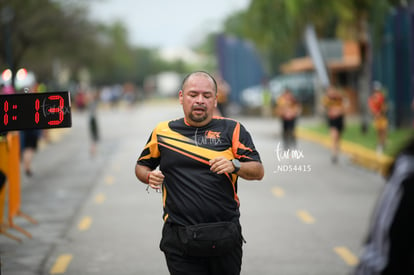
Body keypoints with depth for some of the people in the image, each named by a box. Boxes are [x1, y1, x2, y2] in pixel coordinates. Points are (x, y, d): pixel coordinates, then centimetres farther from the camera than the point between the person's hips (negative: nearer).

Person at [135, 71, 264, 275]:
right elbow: (141, 166, 21)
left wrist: (235, 165, -20)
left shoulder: (232, 130, 5)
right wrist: (149, 177, 0)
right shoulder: (163, 131, 9)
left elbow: (258, 172, -1)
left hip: (225, 236, 0)